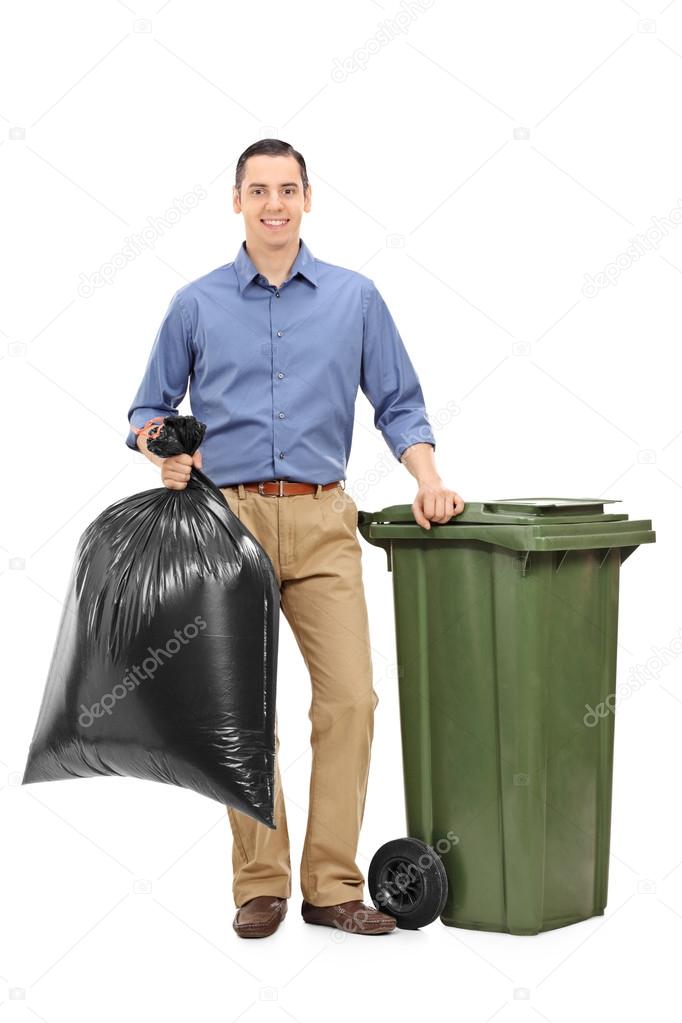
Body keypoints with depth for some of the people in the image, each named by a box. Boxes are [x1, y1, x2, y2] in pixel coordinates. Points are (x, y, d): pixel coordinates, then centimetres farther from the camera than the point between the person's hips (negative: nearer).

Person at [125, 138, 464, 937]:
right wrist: (165, 453, -9)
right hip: (228, 518, 0)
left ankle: (331, 884, 4)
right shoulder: (197, 304, 8)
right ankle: (260, 885, 12)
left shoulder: (355, 298, 9)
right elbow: (149, 409, 12)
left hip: (322, 521, 1)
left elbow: (399, 403, 10)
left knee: (349, 697, -7)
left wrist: (428, 478, -6)